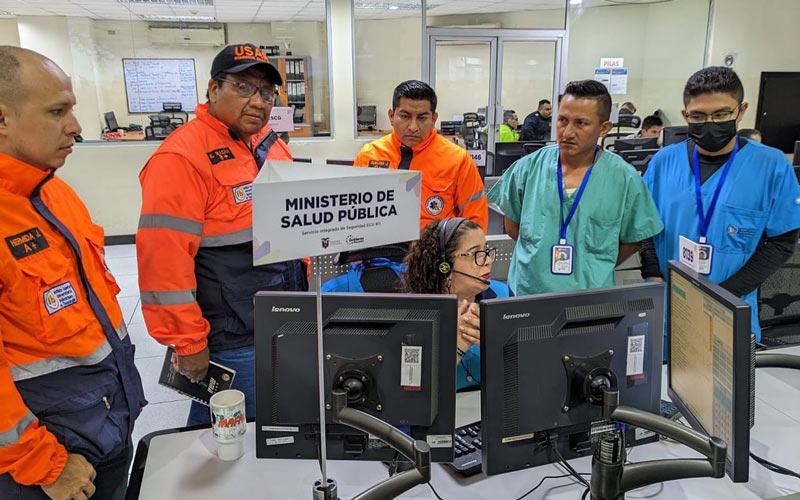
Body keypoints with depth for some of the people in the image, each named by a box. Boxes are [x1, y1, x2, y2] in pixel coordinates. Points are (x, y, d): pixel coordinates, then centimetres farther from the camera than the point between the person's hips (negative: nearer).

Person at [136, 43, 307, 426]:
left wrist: (308, 280, 17)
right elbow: (164, 258, -21)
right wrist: (187, 344, -18)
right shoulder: (182, 156, -18)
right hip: (231, 342, -8)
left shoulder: (271, 143, 9)